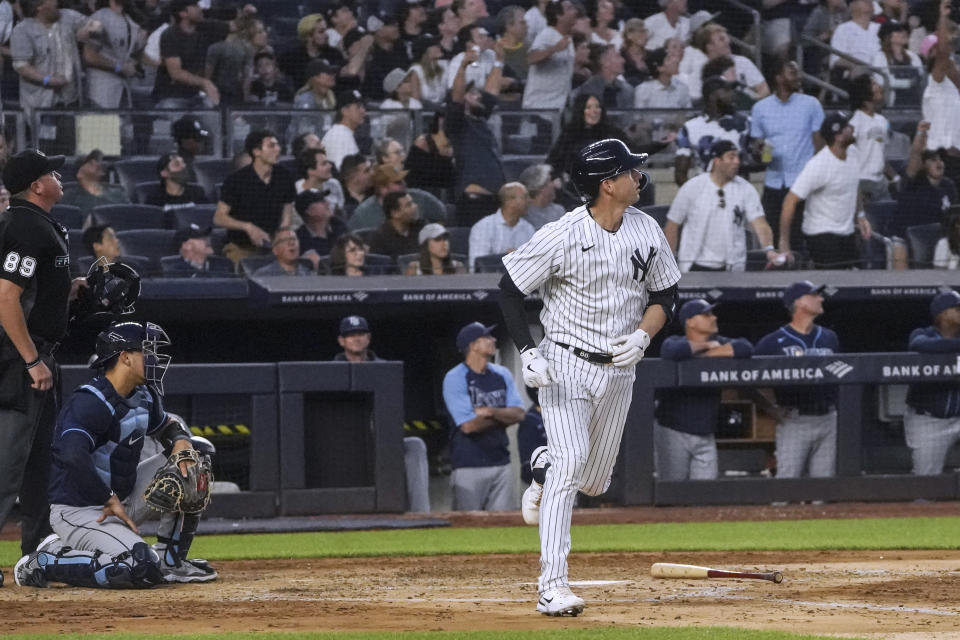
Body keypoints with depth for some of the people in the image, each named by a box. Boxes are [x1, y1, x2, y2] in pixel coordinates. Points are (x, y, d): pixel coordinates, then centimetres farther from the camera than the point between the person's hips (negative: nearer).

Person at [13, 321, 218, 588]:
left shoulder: (143, 397, 6)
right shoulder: (90, 402, -22)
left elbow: (167, 423, 26)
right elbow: (73, 455, -37)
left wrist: (181, 439, 1)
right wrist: (110, 500, -29)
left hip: (122, 500, 9)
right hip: (79, 512, -9)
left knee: (197, 451, 5)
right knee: (144, 568, -31)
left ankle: (171, 559, 7)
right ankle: (44, 562, -11)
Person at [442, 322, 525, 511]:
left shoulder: (502, 375, 12)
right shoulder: (454, 378, -7)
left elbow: (518, 414, 3)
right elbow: (468, 425, -14)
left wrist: (491, 412, -14)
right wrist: (503, 416, -2)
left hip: (500, 461, 5)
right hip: (469, 466, -5)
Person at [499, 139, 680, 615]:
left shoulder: (646, 231, 0)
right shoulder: (562, 236, -16)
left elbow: (665, 295, 10)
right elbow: (510, 291, -8)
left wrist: (642, 336, -10)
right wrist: (527, 352, -18)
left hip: (618, 370, 5)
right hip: (565, 364, -5)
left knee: (594, 481, 12)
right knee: (570, 460, -20)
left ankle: (544, 467, 49)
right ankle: (552, 586, -21)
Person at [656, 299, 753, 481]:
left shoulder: (718, 343, 10)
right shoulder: (674, 342, -4)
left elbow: (746, 348, -8)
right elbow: (674, 352, -30)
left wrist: (708, 354, -11)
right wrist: (705, 345, -12)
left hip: (705, 436, 5)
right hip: (673, 433, -5)